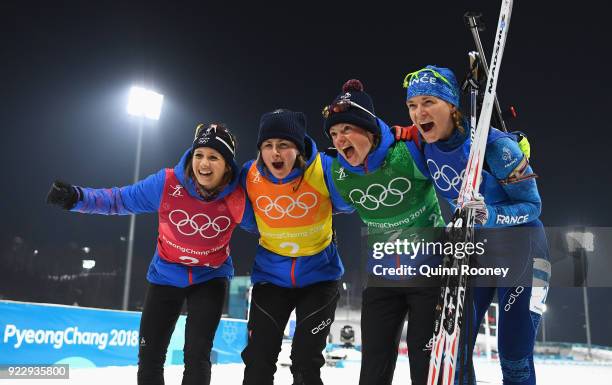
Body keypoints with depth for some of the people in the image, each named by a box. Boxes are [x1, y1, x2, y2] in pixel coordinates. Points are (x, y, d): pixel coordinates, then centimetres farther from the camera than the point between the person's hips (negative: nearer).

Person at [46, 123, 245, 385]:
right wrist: (76, 197, -21)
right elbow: (120, 200, -11)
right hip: (166, 275, 1)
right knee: (149, 356, 6)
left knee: (197, 356, -9)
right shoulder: (167, 184, -21)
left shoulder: (237, 197, -19)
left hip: (210, 278, -1)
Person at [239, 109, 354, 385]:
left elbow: (348, 203, -4)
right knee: (257, 361, 3)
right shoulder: (250, 176, -13)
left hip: (318, 274, -2)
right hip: (270, 274, 2)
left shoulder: (324, 170, -21)